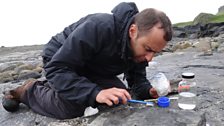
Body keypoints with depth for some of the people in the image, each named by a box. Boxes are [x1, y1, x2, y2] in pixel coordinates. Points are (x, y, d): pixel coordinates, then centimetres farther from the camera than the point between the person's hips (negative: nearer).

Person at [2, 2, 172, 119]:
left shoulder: (141, 45, -15)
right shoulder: (98, 27, -39)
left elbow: (138, 78, -5)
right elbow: (57, 69, -36)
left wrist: (148, 90, -28)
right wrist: (95, 93, -47)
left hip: (92, 68, 7)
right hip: (59, 60, -7)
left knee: (119, 98, -5)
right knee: (72, 107, -28)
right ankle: (29, 91, 5)